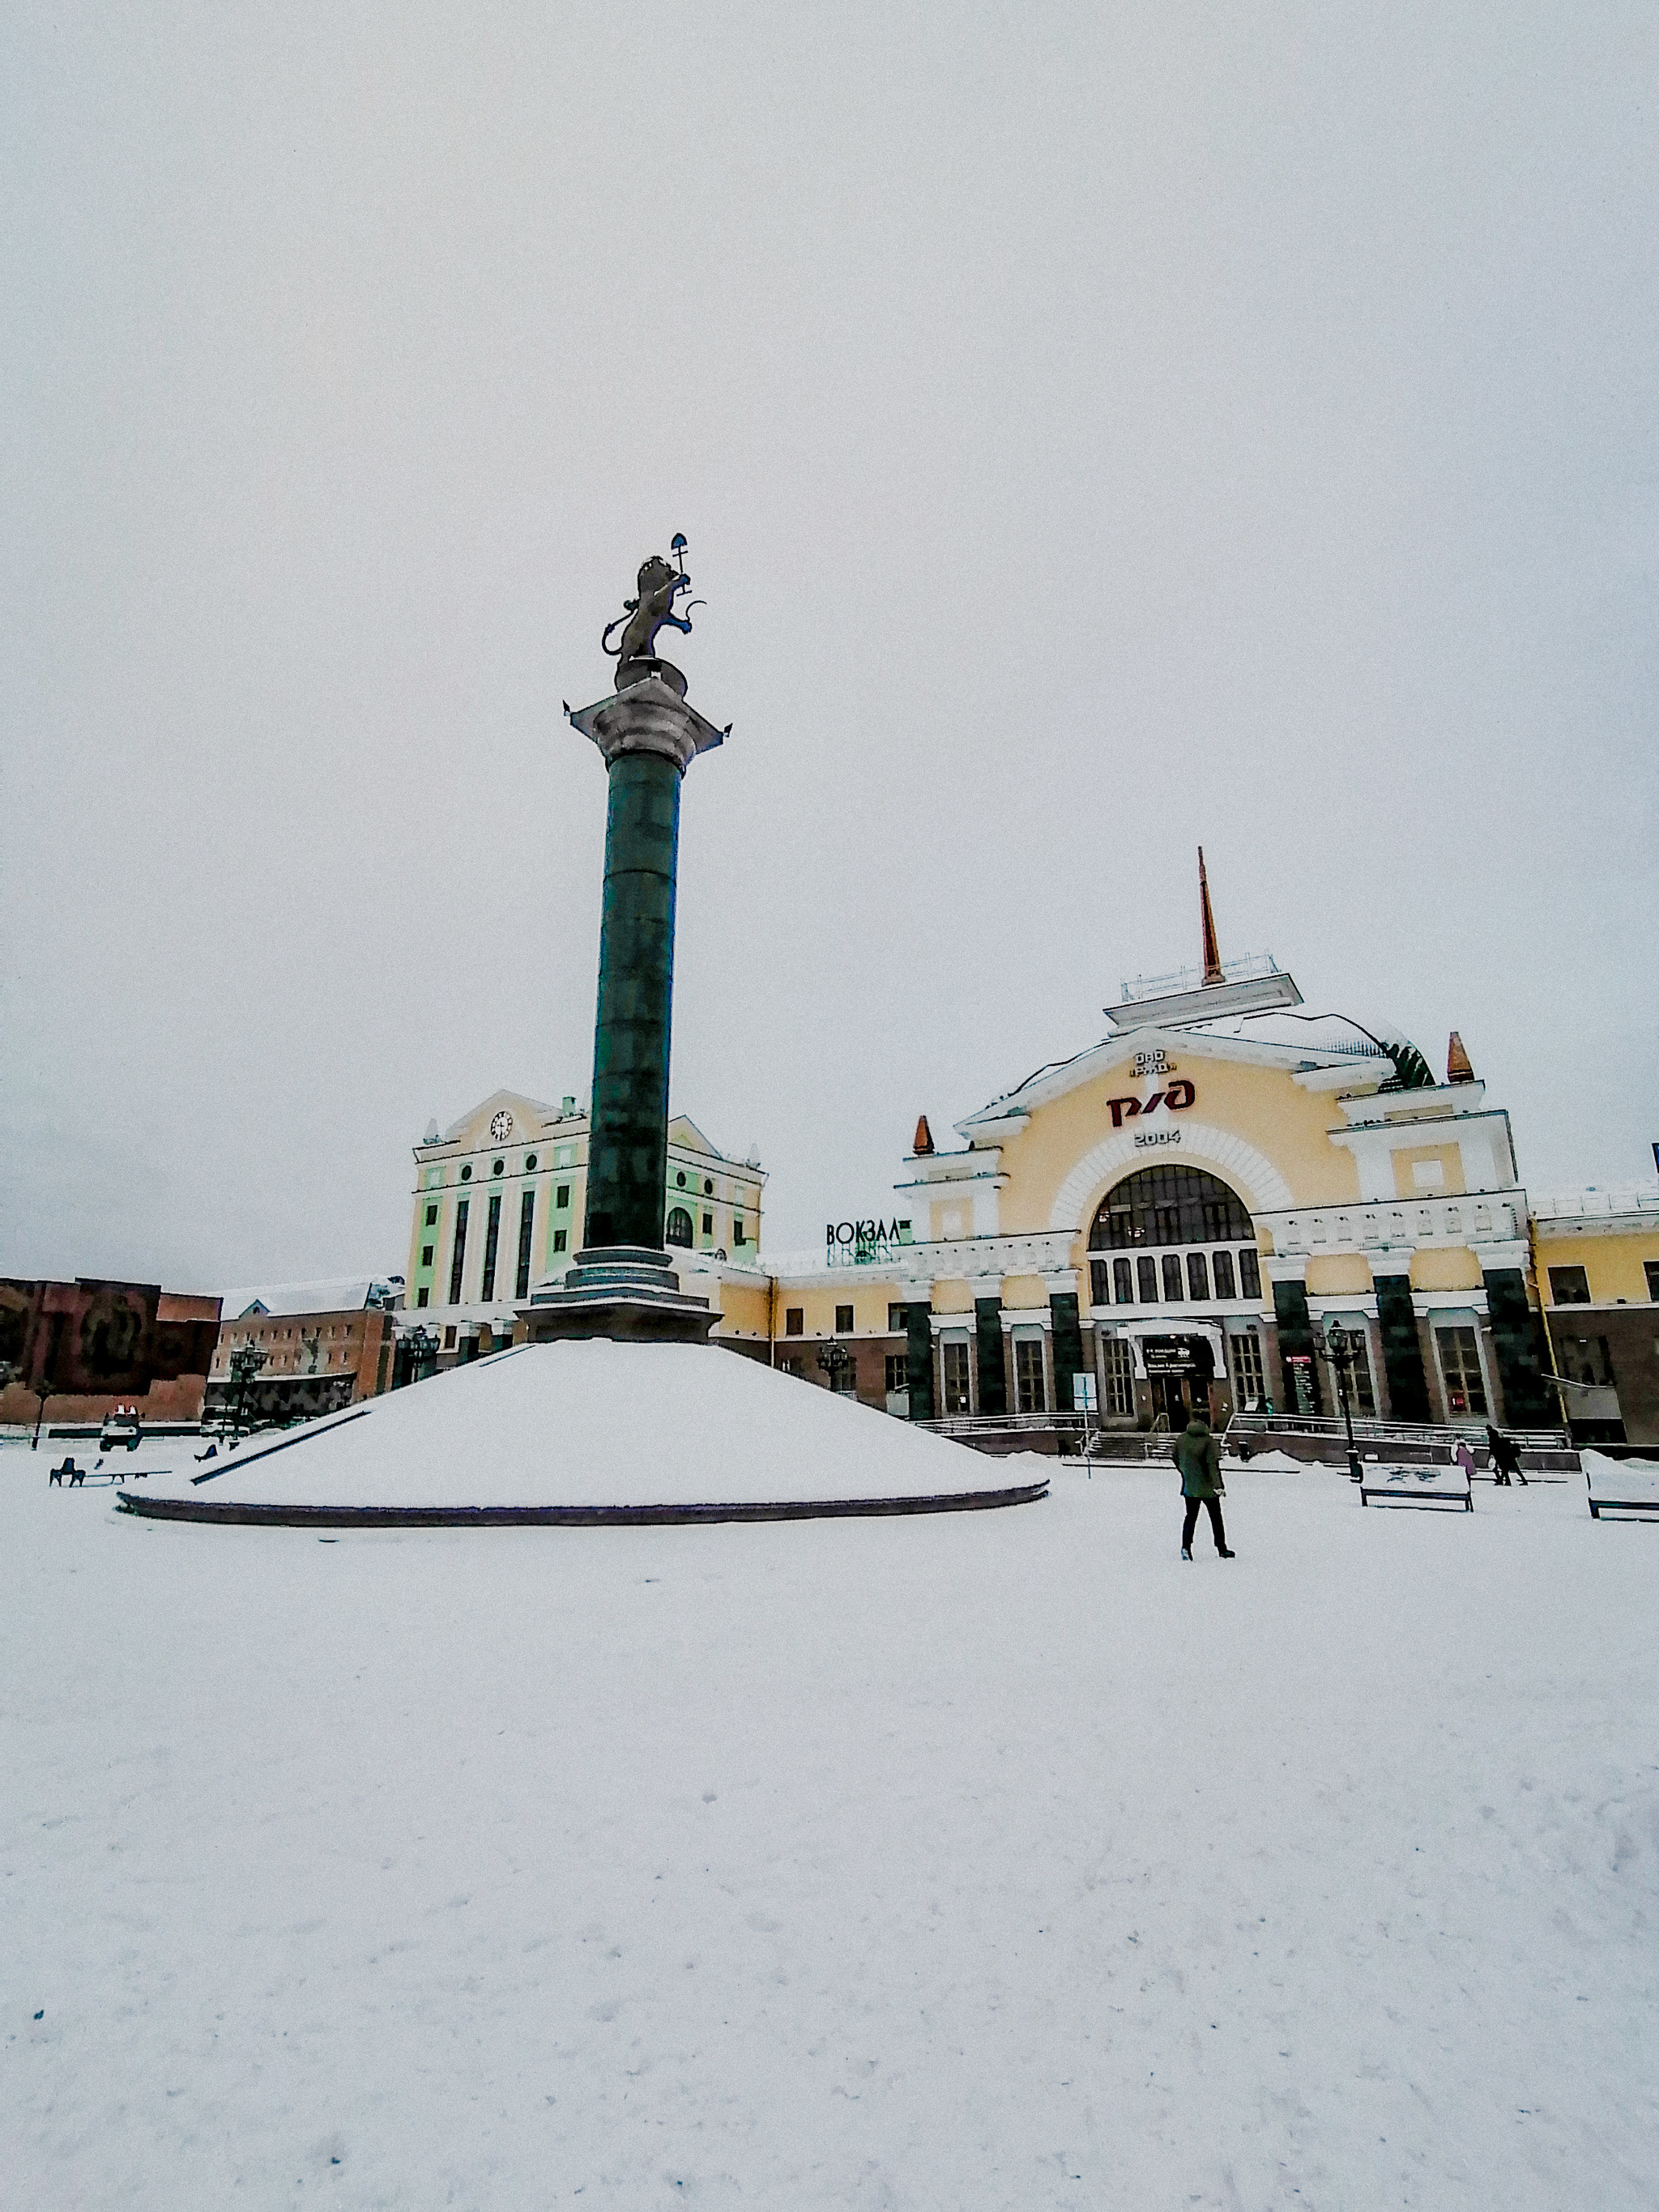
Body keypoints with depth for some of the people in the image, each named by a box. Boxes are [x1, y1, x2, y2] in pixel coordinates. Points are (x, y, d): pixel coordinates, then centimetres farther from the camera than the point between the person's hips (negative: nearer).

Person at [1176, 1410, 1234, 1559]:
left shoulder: (1181, 1439, -1)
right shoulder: (1209, 1441, -17)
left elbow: (1176, 1459, 10)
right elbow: (1213, 1465, -24)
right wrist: (1218, 1485, -23)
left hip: (1189, 1486, 4)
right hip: (1207, 1487, -4)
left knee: (1191, 1516, 13)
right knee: (1216, 1517, 13)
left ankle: (1186, 1546, -1)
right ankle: (1222, 1549, 22)